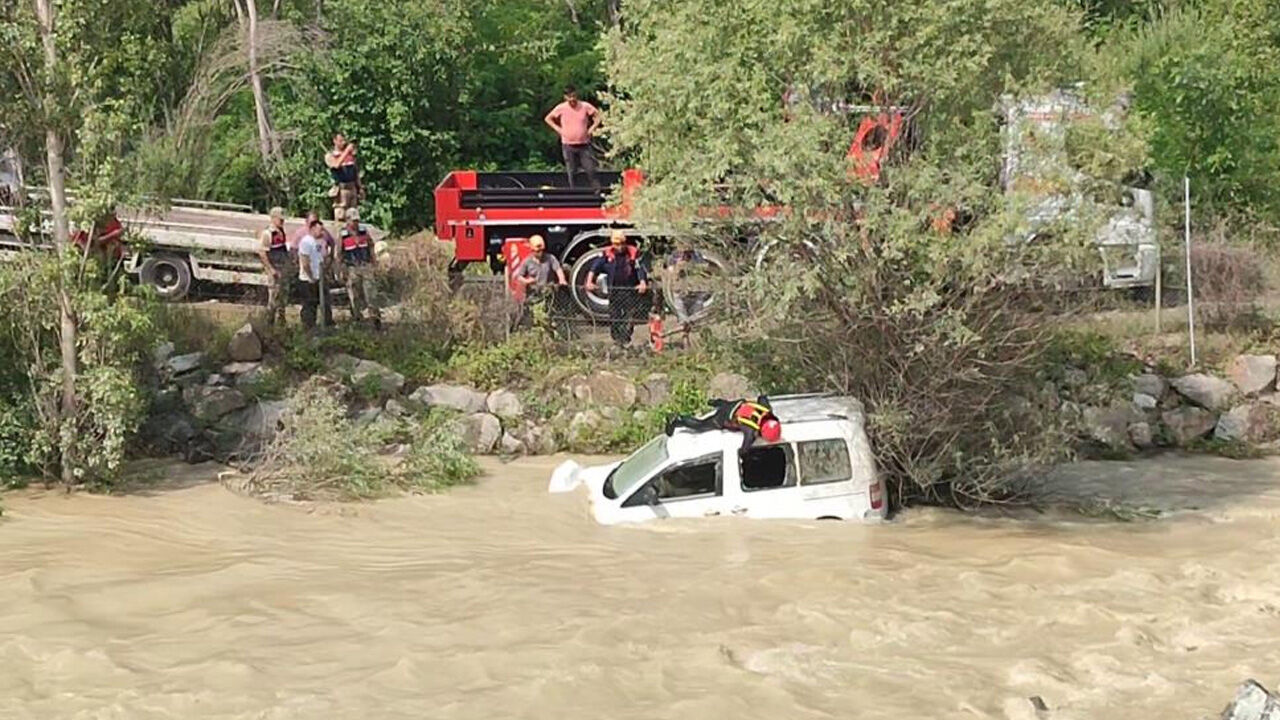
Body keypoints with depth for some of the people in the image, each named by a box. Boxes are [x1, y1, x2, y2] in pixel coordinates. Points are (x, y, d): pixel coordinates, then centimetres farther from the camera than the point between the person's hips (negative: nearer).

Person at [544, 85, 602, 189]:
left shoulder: (585, 106, -4)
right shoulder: (561, 108, -3)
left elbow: (598, 116, 9)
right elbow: (548, 118, 11)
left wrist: (592, 128, -1)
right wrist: (558, 129, 1)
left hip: (584, 145, -1)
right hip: (568, 145, 1)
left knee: (591, 170, -6)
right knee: (571, 172, 4)